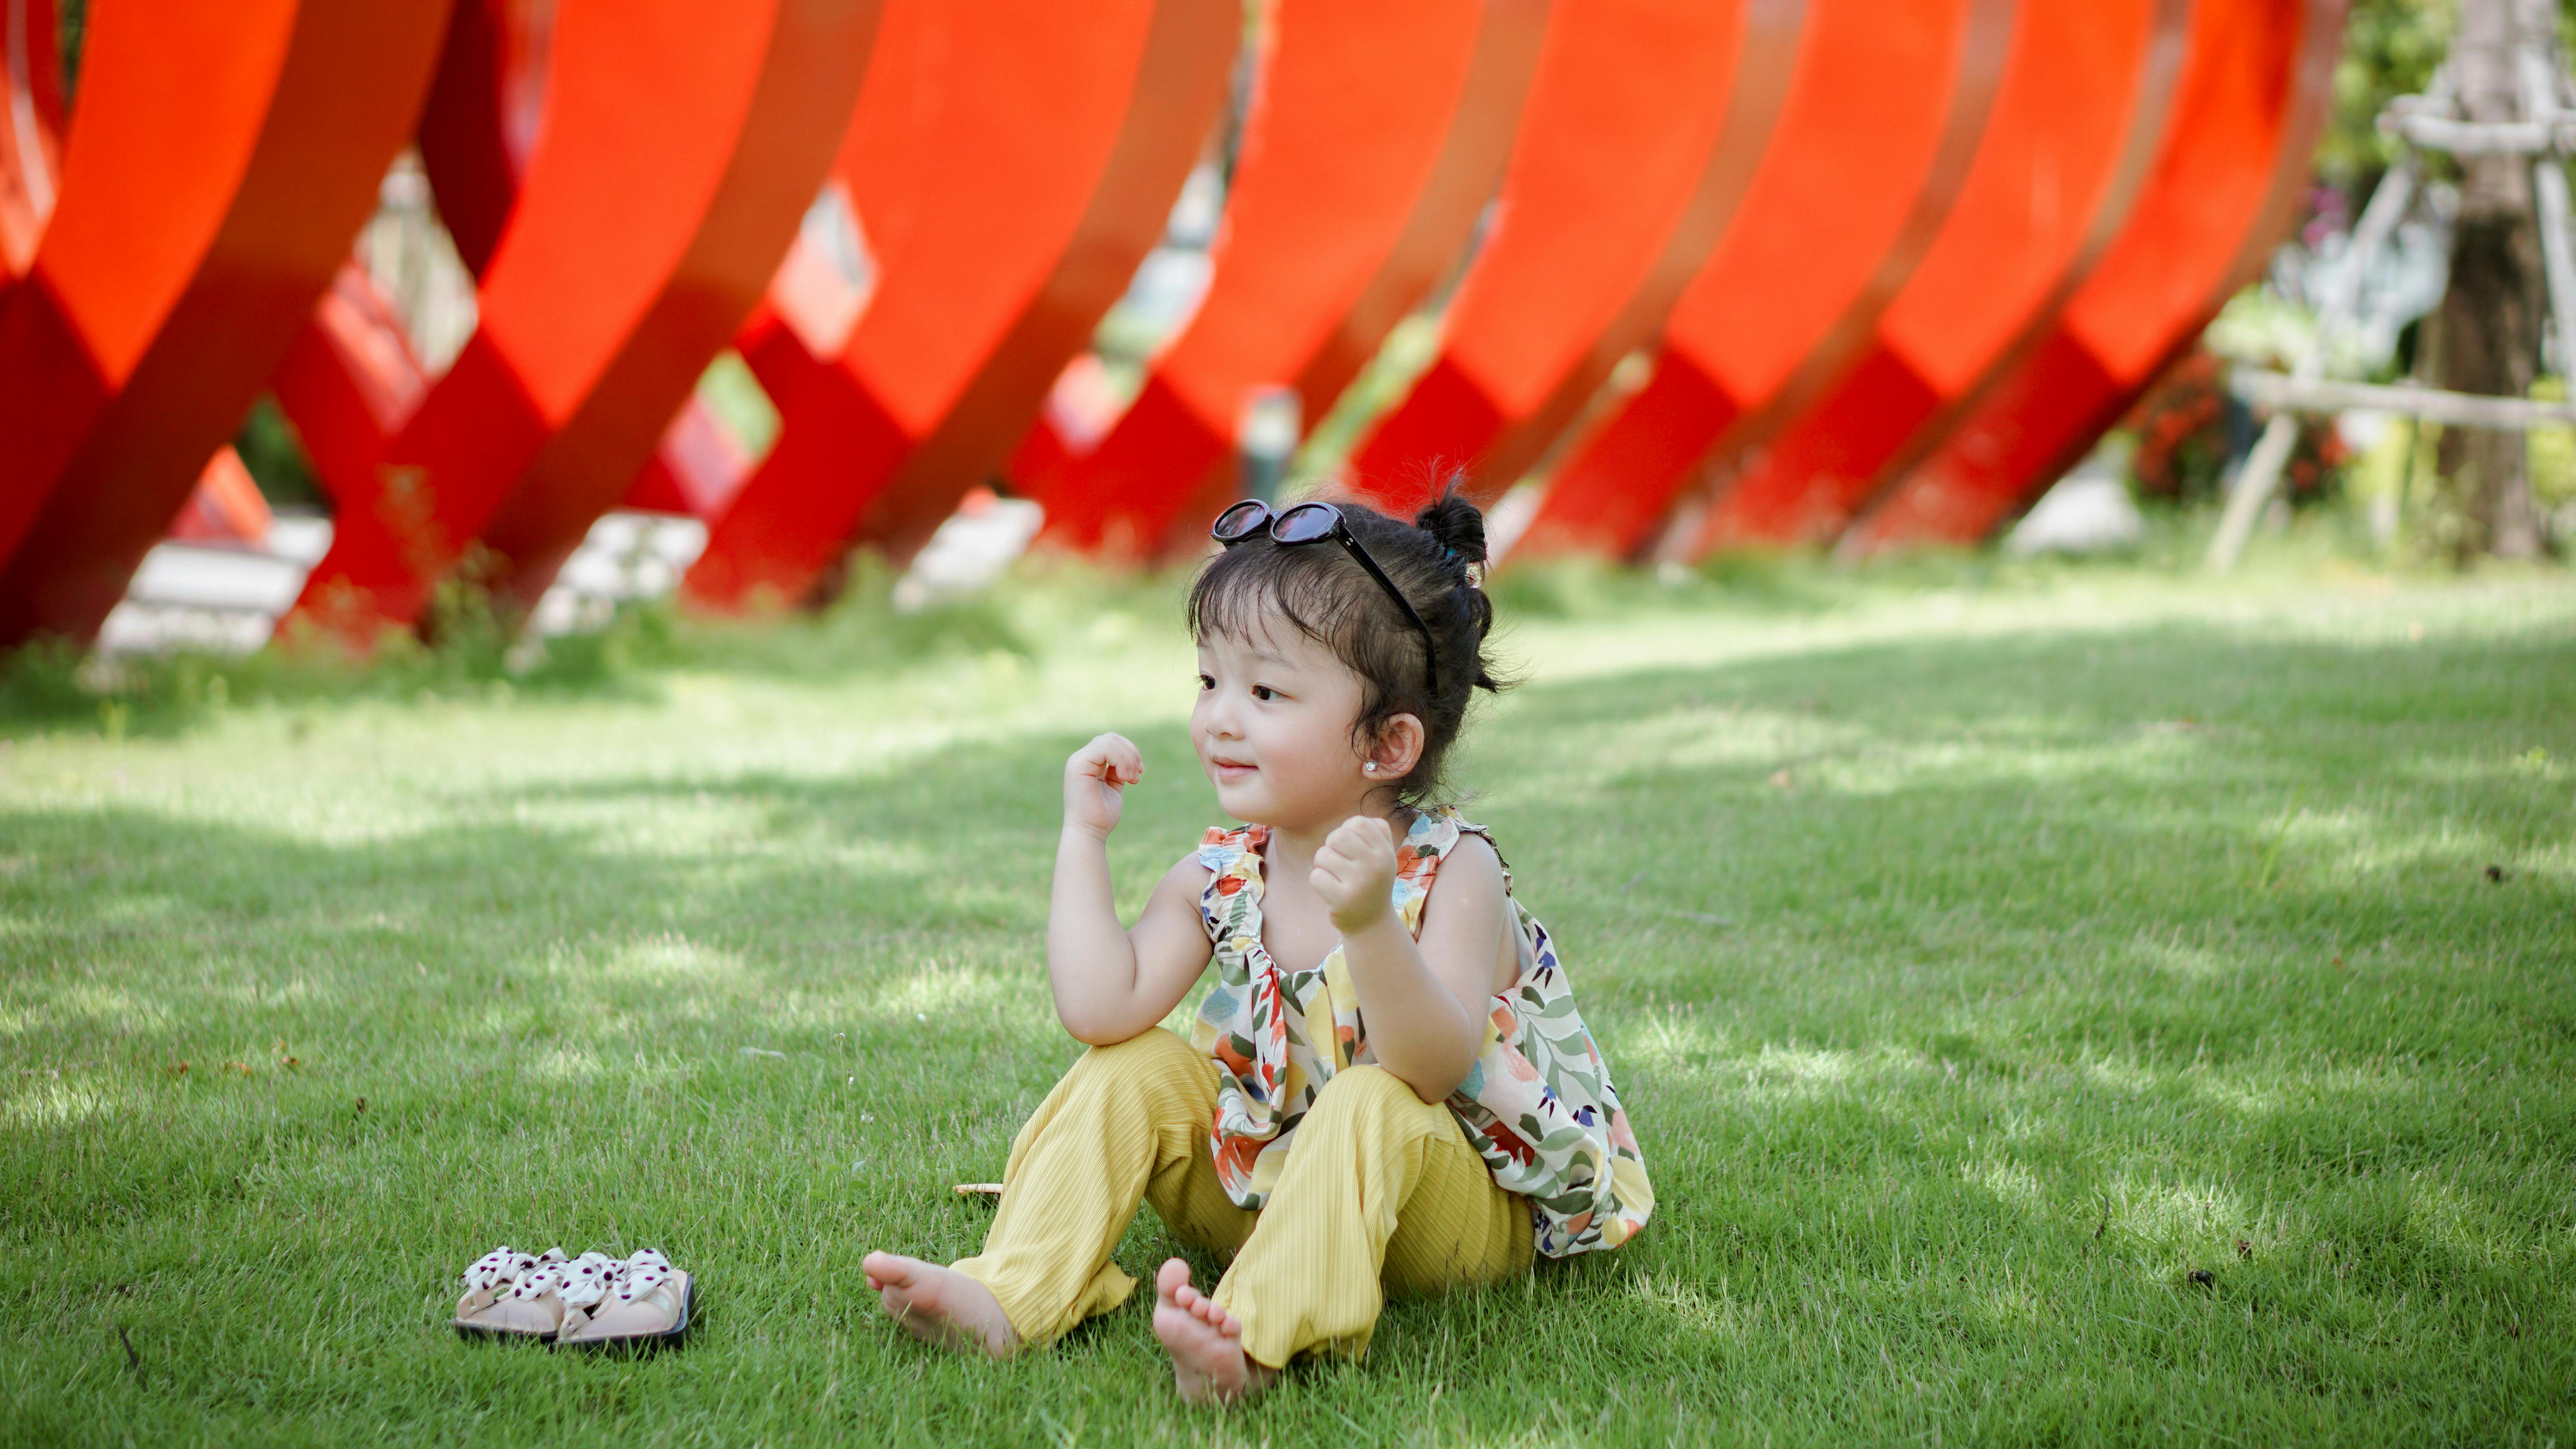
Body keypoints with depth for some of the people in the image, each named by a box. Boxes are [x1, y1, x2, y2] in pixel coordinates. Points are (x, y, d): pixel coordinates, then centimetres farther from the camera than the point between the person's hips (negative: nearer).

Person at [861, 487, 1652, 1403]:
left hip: (1465, 1211, -5)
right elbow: (1103, 1010, -16)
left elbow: (1433, 1070, -33)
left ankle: (1252, 1341, -51)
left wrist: (1370, 925, -48)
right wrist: (1085, 835, -11)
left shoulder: (1454, 875, -18)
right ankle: (1007, 1301, -20)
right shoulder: (1220, 880, -2)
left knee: (1374, 1106, -34)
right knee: (1140, 1068, -9)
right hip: (1267, 1191, 6)